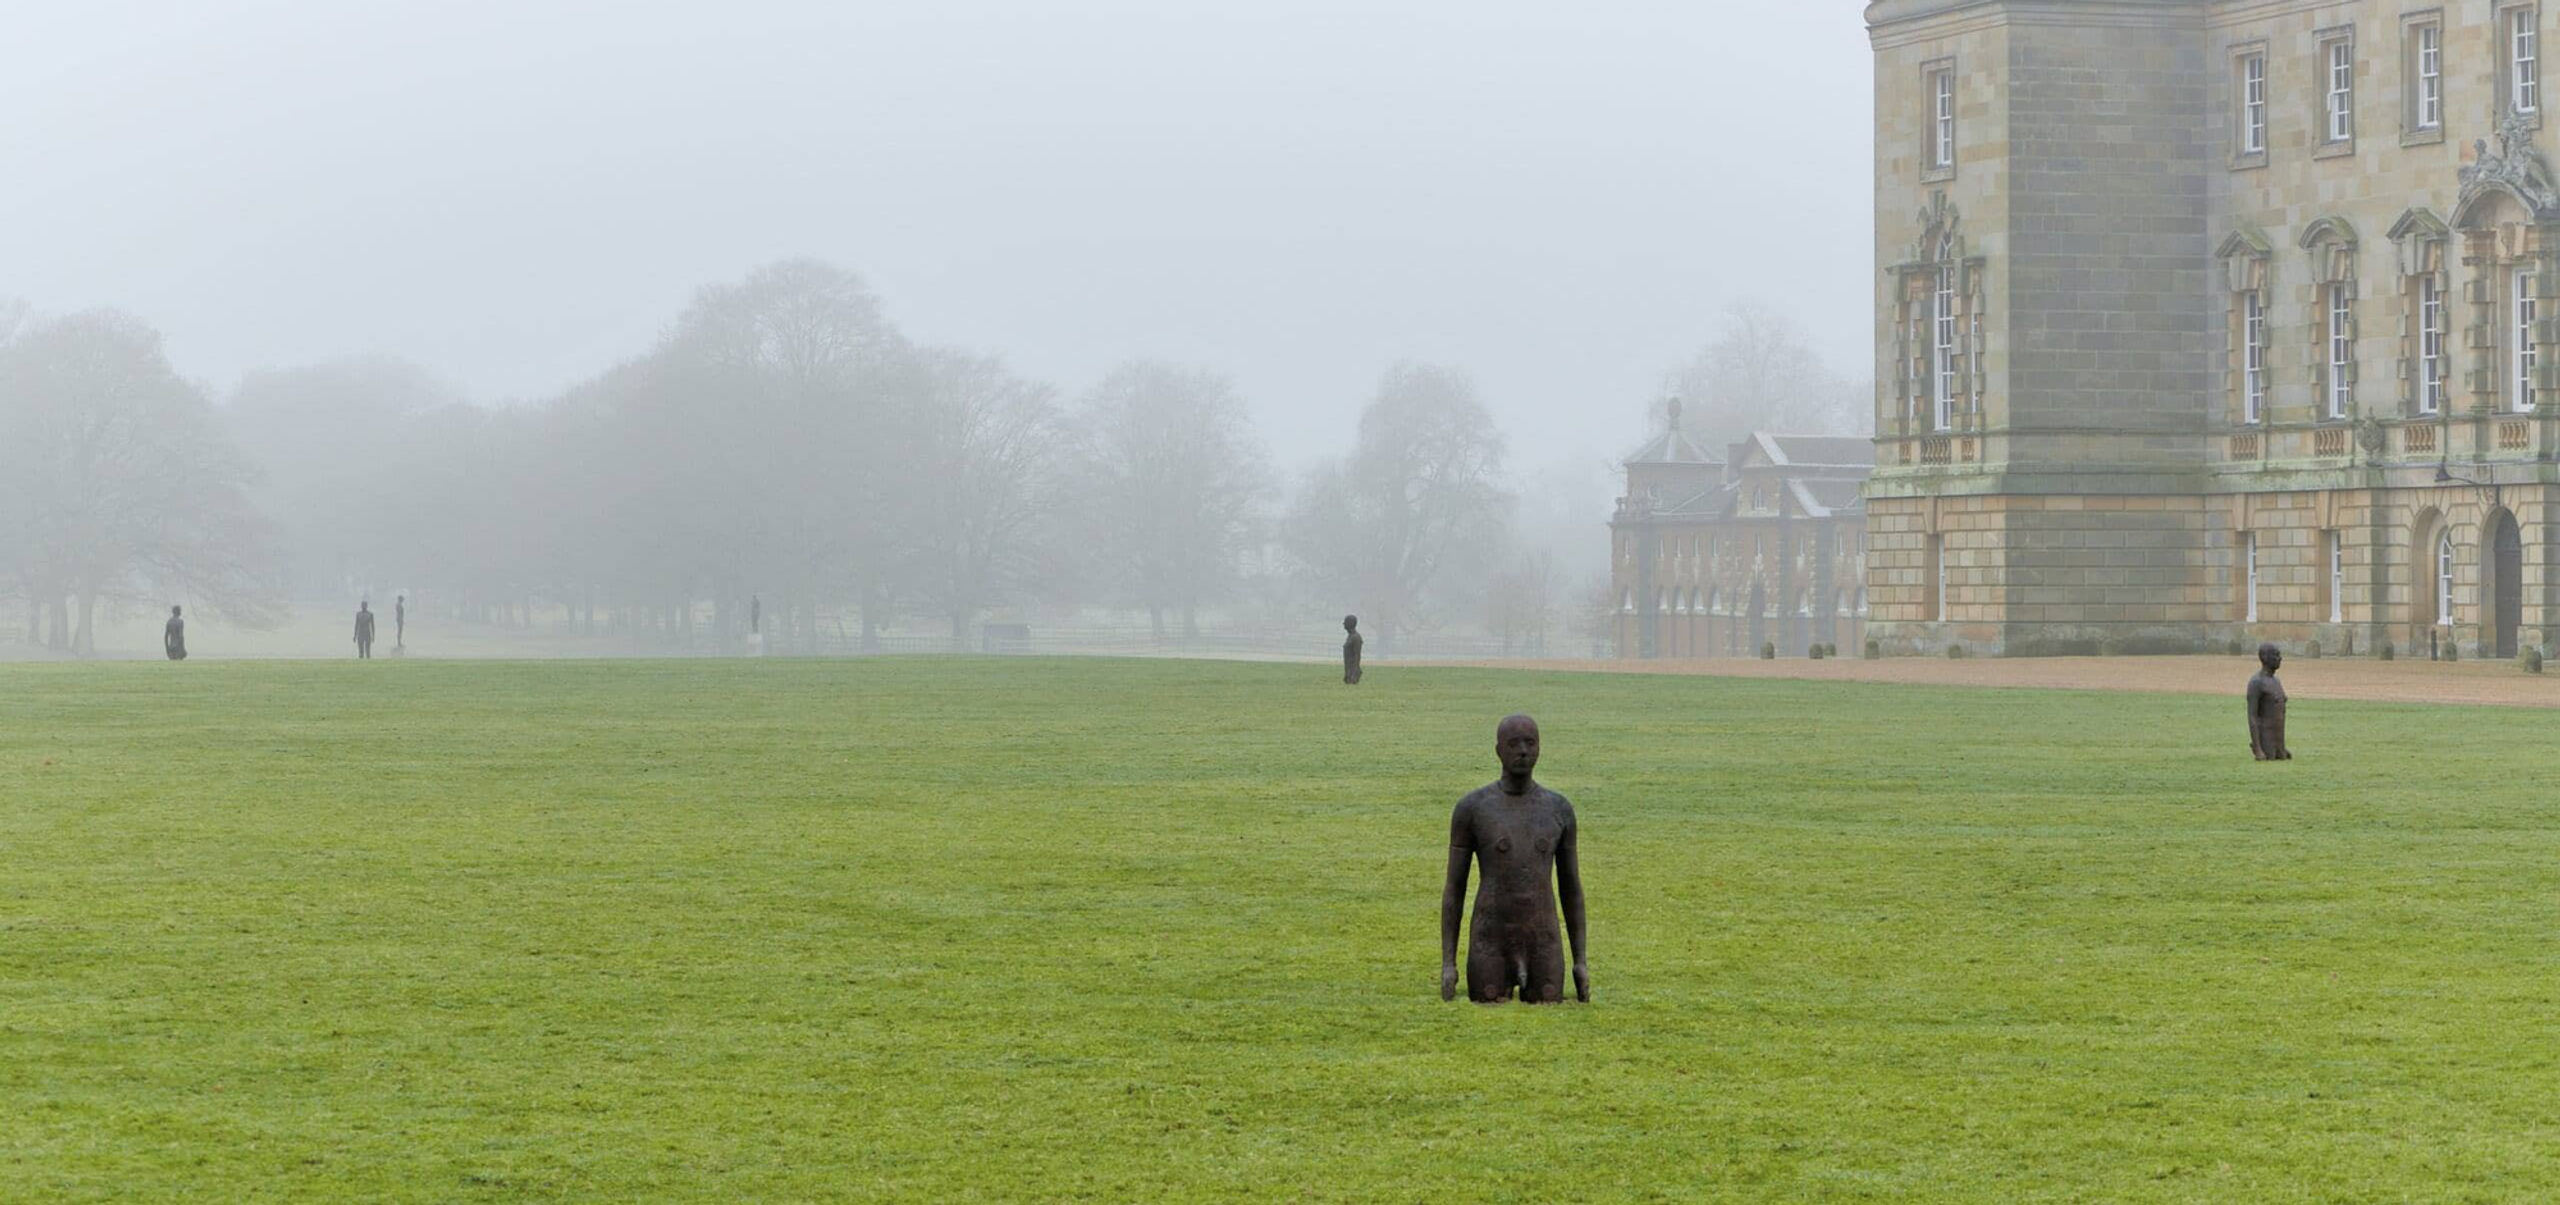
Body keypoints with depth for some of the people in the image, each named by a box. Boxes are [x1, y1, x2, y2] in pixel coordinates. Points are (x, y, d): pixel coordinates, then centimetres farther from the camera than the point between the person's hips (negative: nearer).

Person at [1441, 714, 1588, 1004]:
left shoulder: (1560, 809, 6)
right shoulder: (1470, 808, -2)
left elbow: (1571, 888, 11)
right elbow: (1453, 888, 0)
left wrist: (1581, 961, 6)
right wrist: (1447, 963, -6)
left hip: (1543, 948, 2)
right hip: (1490, 949, -2)